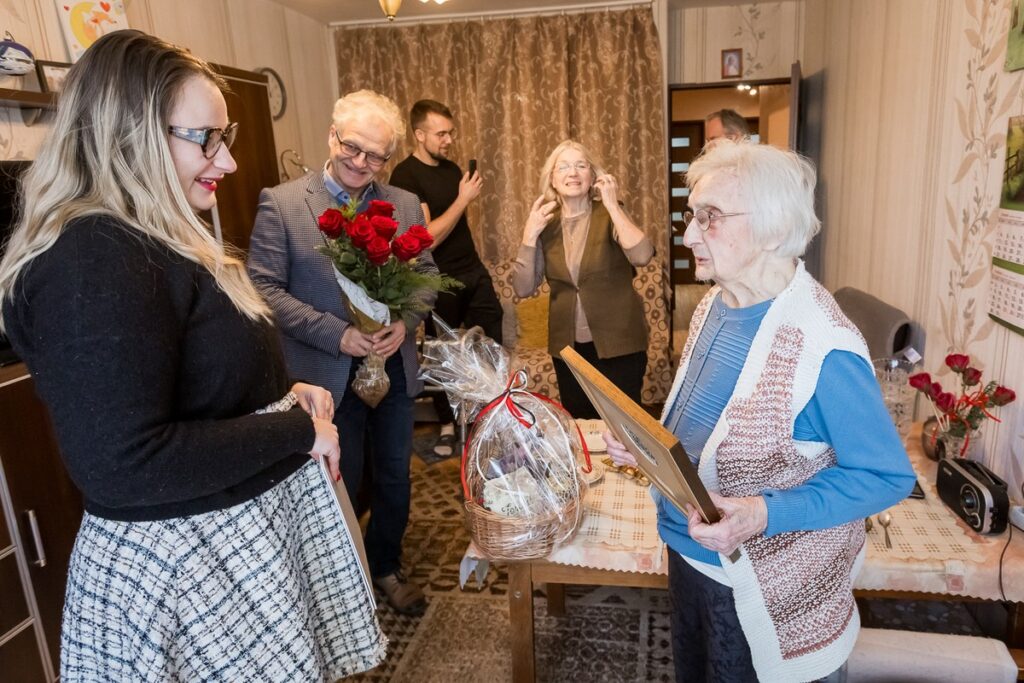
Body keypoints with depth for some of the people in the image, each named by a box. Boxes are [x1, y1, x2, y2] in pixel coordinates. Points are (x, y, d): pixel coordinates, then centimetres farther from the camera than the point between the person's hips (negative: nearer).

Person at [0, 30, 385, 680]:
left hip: (250, 523, 9)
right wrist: (298, 430, -21)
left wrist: (285, 394, 1)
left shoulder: (157, 241, 9)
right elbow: (123, 466, -29)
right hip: (183, 563, -9)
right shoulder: (95, 262, -24)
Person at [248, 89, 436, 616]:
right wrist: (337, 334, -21)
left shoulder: (406, 205, 2)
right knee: (339, 484, 12)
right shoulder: (281, 203, -9)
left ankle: (386, 567, 43)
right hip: (327, 374, -3)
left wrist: (404, 321, -14)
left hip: (393, 367, 4)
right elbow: (265, 288, -12)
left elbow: (425, 273, 6)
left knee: (394, 477, 18)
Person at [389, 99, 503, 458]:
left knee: (493, 342, 6)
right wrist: (463, 198, -19)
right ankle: (447, 425, 26)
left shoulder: (452, 168, 8)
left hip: (474, 271, 6)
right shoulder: (405, 176, -14)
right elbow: (426, 238, -22)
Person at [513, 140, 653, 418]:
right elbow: (523, 289, -5)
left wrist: (613, 205, -23)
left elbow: (642, 256, -27)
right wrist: (529, 236, -14)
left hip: (617, 342, -3)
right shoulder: (546, 222, 0)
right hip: (567, 345, 3)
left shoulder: (610, 215, -8)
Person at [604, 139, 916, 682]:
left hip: (767, 591, -7)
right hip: (688, 554, 7)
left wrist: (767, 514, -29)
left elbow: (887, 476, -19)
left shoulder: (823, 348, -27)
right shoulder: (714, 307, -2)